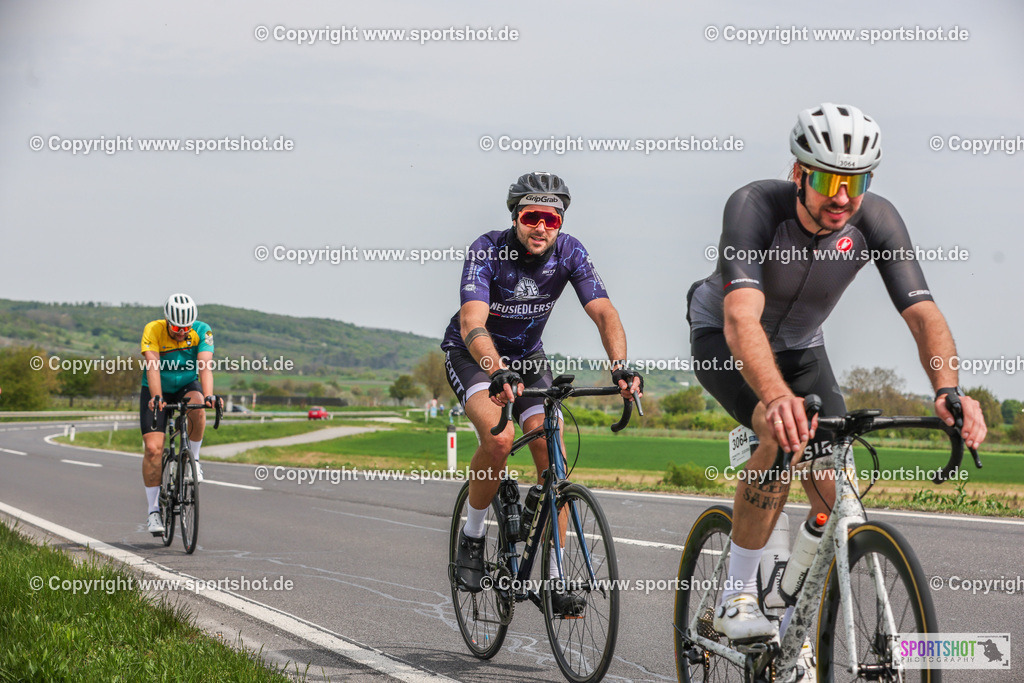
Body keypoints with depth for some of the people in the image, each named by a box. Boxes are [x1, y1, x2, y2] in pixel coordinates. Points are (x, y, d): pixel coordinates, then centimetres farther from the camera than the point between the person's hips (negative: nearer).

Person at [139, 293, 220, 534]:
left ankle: (193, 458, -9)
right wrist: (156, 397, -51)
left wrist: (208, 395, -50)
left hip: (187, 386, 1)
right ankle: (153, 510, -4)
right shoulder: (152, 331, -23)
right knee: (153, 447, -14)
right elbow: (152, 366, -35)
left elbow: (205, 365, -33)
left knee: (197, 408, -35)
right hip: (158, 391, -1)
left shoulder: (202, 331, -20)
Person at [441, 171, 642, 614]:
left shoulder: (569, 252, -17)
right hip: (471, 355, -4)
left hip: (527, 355, 4)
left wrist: (620, 366, -46)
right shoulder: (487, 251, -28)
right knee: (500, 437, -30)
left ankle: (555, 577, -5)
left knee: (553, 453, -13)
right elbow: (473, 323, -41)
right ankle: (472, 537, -6)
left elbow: (603, 312, -27)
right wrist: (499, 373, -60)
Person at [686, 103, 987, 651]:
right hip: (722, 337, -4)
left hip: (800, 347, 4)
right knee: (785, 436, -34)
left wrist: (947, 390, -53)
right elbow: (742, 320, -49)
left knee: (838, 500, -9)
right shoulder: (754, 206, -36)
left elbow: (923, 313, -33)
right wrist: (777, 397, -68)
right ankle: (736, 600, -19)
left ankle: (798, 623, 15)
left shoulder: (875, 220, -25)